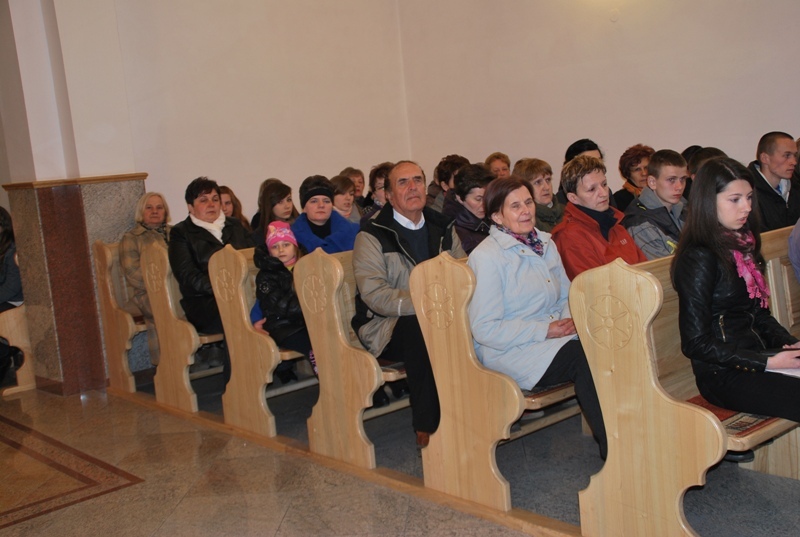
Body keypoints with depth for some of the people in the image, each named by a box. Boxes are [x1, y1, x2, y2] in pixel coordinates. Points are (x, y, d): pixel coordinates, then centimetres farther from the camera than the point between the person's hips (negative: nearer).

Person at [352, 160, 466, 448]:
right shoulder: (372, 236, -3)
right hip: (388, 326, -4)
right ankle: (426, 428, -26)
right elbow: (374, 293, -15)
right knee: (421, 329, -37)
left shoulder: (443, 228, 14)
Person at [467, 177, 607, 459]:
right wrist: (545, 330, -18)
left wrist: (569, 319, -3)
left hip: (556, 337, 7)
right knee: (585, 358, -30)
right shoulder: (485, 257, -10)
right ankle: (612, 449, -20)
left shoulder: (545, 243, 14)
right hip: (509, 352, -7)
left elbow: (566, 295, 22)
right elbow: (485, 329, -14)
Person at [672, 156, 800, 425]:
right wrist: (768, 363, -17)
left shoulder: (742, 245, 13)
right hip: (724, 376, -8)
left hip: (759, 357, 8)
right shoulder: (698, 259, -13)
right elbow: (696, 344, -14)